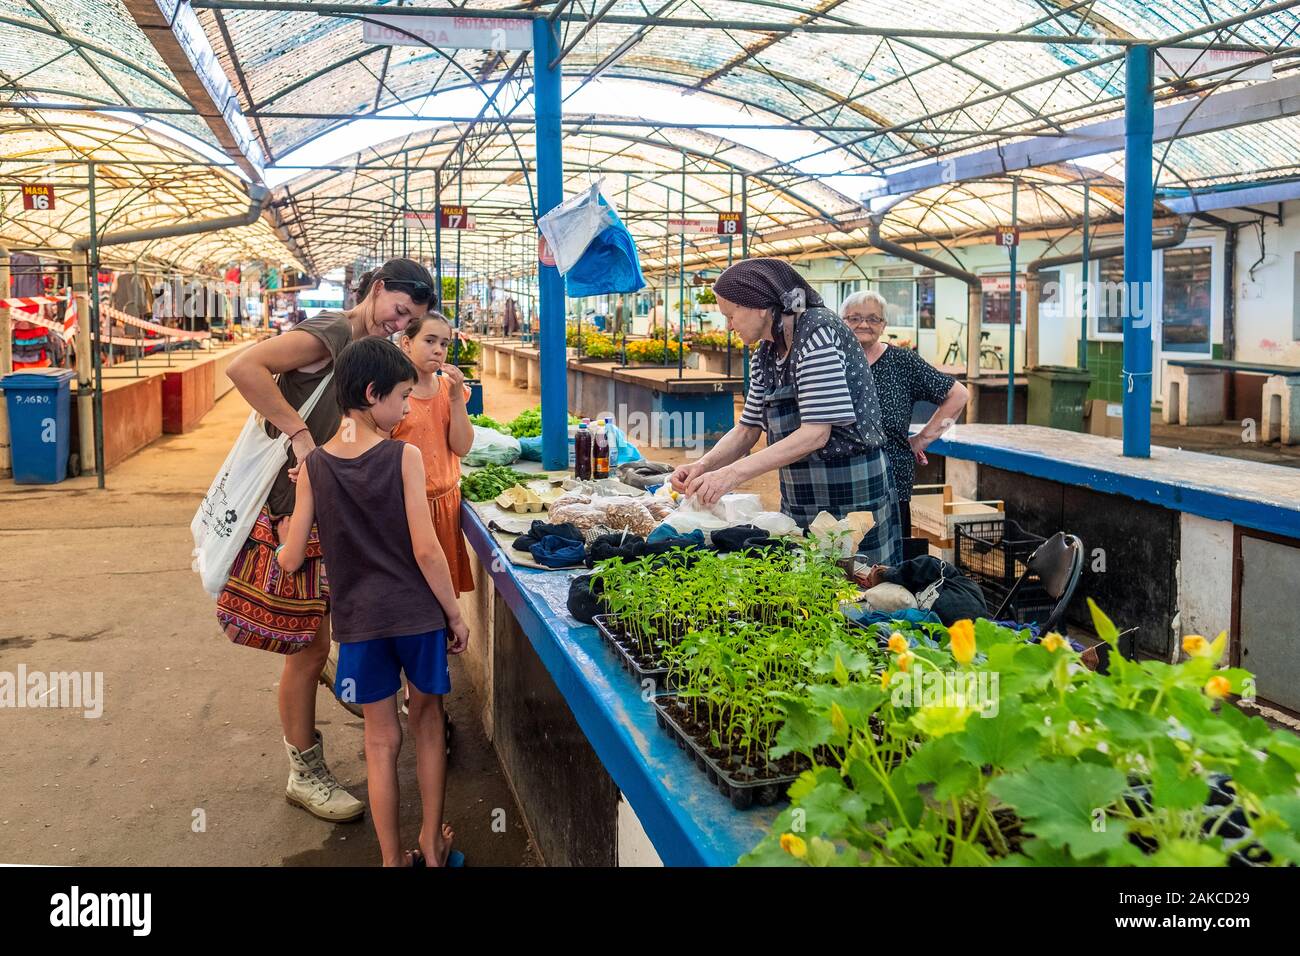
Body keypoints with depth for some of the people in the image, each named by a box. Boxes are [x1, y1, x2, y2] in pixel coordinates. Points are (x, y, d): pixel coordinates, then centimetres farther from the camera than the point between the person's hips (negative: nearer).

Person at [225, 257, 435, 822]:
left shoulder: (368, 347, 14)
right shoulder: (330, 333, -15)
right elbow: (243, 368, -29)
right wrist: (298, 434, -29)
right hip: (294, 504, -9)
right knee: (310, 645, 1)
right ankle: (305, 775, 16)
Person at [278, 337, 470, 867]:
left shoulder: (314, 466, -2)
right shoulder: (404, 457, -11)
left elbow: (292, 559, -1)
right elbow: (426, 550, -13)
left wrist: (272, 547, 22)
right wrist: (455, 614, -2)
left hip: (358, 619, 2)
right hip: (416, 613, -2)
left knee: (382, 737, 14)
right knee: (427, 720, 19)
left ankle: (393, 858, 23)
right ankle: (432, 843, 30)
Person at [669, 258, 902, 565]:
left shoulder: (818, 331, -17)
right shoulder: (765, 355, 8)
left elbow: (815, 434, -24)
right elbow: (747, 430, 13)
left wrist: (732, 474, -27)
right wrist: (703, 466, -7)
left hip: (851, 496, -8)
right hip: (799, 502, 8)